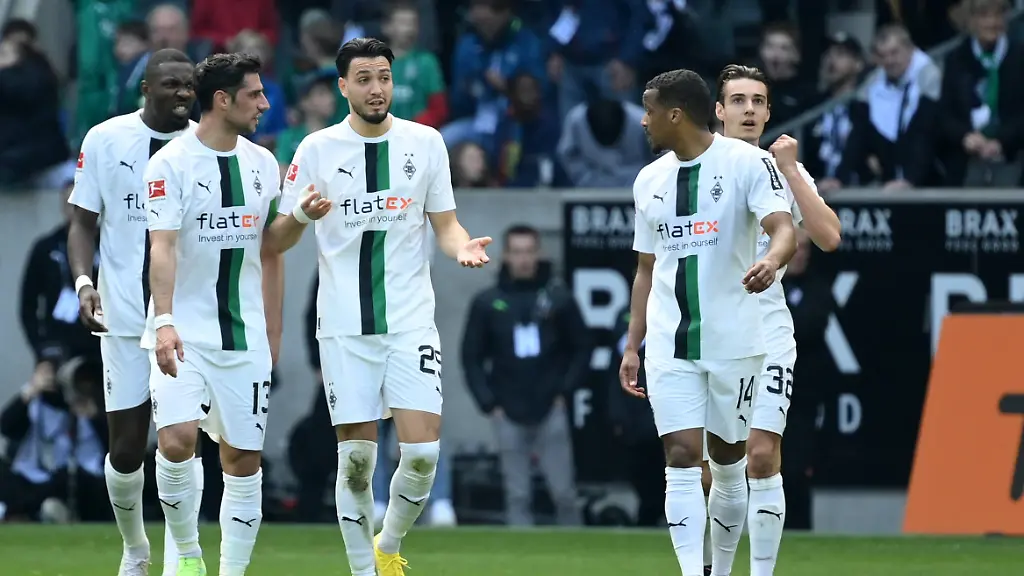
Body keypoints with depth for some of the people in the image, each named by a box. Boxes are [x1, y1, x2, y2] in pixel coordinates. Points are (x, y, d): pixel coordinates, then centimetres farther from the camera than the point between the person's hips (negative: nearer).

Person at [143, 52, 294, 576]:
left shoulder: (263, 164, 10)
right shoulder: (171, 164, -7)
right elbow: (162, 248, -16)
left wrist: (273, 335, 15)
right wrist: (164, 323, -28)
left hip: (245, 336, 5)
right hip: (183, 333, -5)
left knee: (243, 459, 2)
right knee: (177, 440, -22)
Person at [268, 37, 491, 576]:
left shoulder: (424, 142, 5)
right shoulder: (317, 149, 2)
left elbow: (446, 224, 10)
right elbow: (277, 240, 5)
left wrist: (462, 247, -12)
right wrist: (301, 215, -18)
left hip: (411, 323, 1)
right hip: (345, 326, -1)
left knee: (422, 452, -9)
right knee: (356, 458, -2)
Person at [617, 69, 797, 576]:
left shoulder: (747, 162, -6)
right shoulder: (650, 180, 11)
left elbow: (784, 229, -19)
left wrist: (771, 260, -42)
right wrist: (632, 346, 12)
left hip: (732, 342, -3)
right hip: (669, 346, 3)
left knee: (727, 460, 7)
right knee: (681, 461, -8)